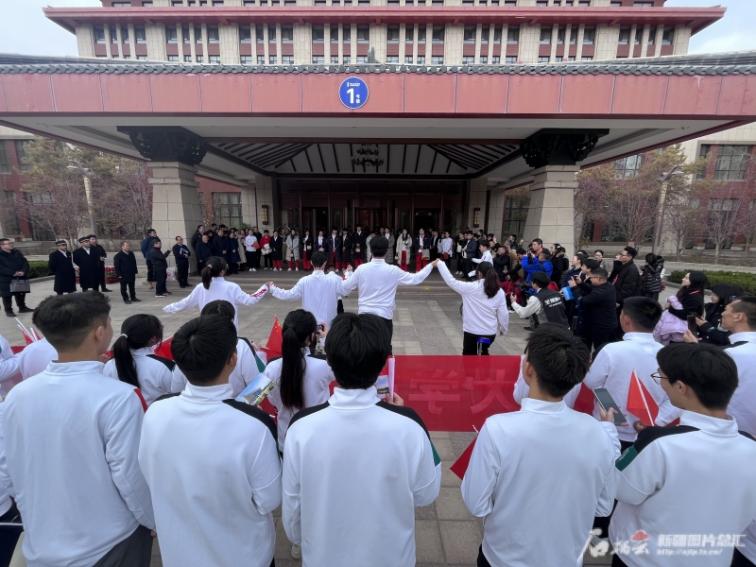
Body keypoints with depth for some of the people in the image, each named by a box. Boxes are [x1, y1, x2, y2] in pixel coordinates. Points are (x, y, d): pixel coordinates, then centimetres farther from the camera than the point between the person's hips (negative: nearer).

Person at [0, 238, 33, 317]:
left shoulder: (17, 252, 7)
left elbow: (25, 262, 3)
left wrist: (23, 271, -14)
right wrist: (13, 273, -24)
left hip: (20, 278, 5)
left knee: (21, 293, 14)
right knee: (7, 296, 4)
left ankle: (22, 307, 27)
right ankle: (8, 310, 13)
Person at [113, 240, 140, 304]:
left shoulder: (131, 254, 9)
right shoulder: (118, 256, -10)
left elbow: (134, 263, 17)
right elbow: (116, 266, -9)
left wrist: (135, 271, 13)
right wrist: (118, 274, -12)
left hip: (132, 274, 6)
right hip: (123, 275, -5)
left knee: (132, 287, 13)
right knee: (124, 288, 3)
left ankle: (133, 297, 22)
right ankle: (126, 299, 10)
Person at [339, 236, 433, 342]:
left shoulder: (361, 269, -2)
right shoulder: (393, 271, -7)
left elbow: (344, 289, 5)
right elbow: (416, 279, 2)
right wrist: (431, 265, 16)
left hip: (364, 315, 2)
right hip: (384, 317, -2)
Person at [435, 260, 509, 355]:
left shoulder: (471, 288, -14)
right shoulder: (499, 292, -3)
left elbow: (451, 281, -10)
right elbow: (503, 314, 1)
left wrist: (439, 264, -1)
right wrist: (504, 329, 19)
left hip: (472, 332, -4)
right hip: (490, 333, 4)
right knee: (483, 354, 29)